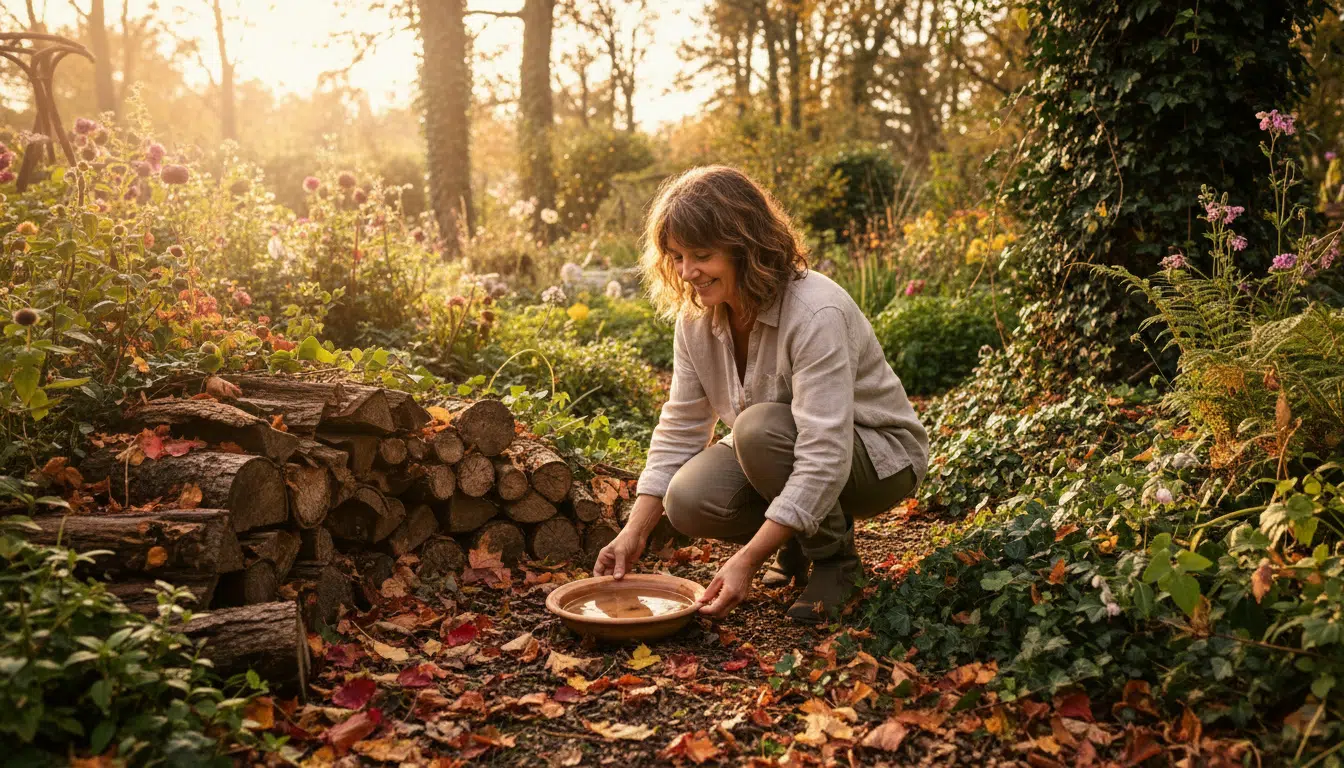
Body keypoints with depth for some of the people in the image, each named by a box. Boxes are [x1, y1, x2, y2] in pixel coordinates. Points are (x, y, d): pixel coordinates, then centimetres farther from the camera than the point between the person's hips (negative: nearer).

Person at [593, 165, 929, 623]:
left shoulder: (815, 314, -31)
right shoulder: (695, 317, -8)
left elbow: (824, 459, -36)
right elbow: (679, 430, -4)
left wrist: (746, 561, -39)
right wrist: (634, 533, -13)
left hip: (877, 458, -6)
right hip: (776, 454, 6)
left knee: (760, 427, -35)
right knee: (688, 502, -23)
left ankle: (834, 558, -10)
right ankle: (798, 543, 7)